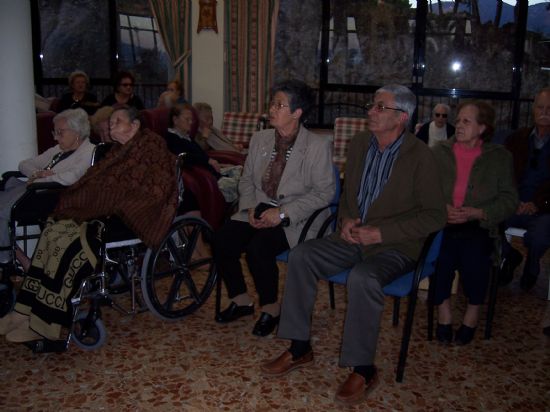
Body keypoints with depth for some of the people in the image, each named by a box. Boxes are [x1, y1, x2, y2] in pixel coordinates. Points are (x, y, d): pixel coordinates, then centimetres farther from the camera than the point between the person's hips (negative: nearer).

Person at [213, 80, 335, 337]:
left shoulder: (318, 146, -8)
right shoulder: (260, 139, 10)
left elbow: (324, 192, -11)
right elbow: (246, 180, 15)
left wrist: (282, 213, -18)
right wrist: (250, 207, -6)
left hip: (295, 219, -5)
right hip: (258, 210, 6)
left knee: (258, 247, -31)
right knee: (221, 239, -19)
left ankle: (270, 309, -5)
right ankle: (241, 301, 4)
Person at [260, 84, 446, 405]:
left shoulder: (420, 156, -12)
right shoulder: (360, 144, 7)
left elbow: (435, 215, -14)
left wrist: (382, 232, -19)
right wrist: (346, 219, -3)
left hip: (396, 246, -6)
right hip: (354, 236, 6)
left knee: (362, 278, -35)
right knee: (301, 256, -14)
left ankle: (364, 369, -15)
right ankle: (300, 348, -4)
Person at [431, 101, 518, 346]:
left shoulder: (499, 157, 10)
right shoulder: (439, 152, 13)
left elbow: (509, 201, 4)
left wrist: (477, 213, -12)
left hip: (478, 226, -1)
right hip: (440, 223, 1)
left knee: (474, 251, -29)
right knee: (440, 248, -29)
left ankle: (472, 312, -4)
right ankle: (444, 312, -8)